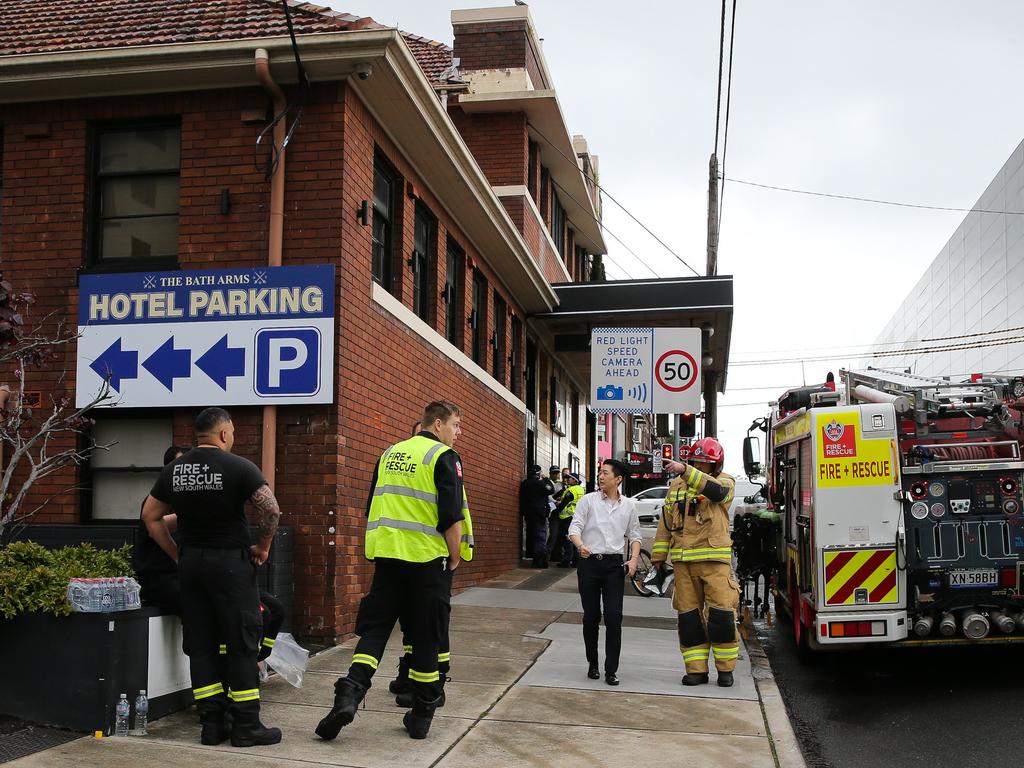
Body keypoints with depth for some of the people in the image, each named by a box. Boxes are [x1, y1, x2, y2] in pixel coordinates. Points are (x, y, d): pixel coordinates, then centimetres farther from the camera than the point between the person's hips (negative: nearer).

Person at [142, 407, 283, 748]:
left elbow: (150, 516, 12)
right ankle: (246, 725, 3)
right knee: (241, 643, 1)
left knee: (200, 644, 10)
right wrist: (263, 546, -4)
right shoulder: (238, 467, -10)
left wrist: (177, 554, 14)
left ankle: (211, 723, 12)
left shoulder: (174, 469, 8)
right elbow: (271, 508, -19)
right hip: (230, 563, -5)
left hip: (190, 563, 6)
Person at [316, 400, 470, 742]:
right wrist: (455, 557, -2)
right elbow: (451, 517, -13)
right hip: (427, 559, -4)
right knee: (425, 637, 5)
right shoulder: (445, 458, -6)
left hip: (387, 555, 5)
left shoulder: (390, 454, 14)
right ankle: (422, 715, 13)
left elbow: (373, 507, 18)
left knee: (374, 627, 8)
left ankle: (349, 693, -11)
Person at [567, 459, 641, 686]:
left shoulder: (629, 505, 9)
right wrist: (580, 546, -25)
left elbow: (634, 535, 15)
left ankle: (611, 670, -2)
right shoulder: (588, 500, 2)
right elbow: (574, 528, -4)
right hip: (589, 563, -1)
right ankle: (593, 664, 21)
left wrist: (634, 559, -2)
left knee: (614, 617, -7)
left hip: (614, 564, 1)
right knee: (591, 616, 5)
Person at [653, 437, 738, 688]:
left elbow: (715, 490, -23)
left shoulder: (725, 482, 3)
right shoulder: (676, 486, 15)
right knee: (688, 616, 4)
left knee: (721, 615, -5)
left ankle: (725, 669, 9)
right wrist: (658, 555, 15)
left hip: (715, 559, -4)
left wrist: (685, 470, -33)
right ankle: (696, 669, 11)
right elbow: (666, 523, 19)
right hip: (683, 561, 4)